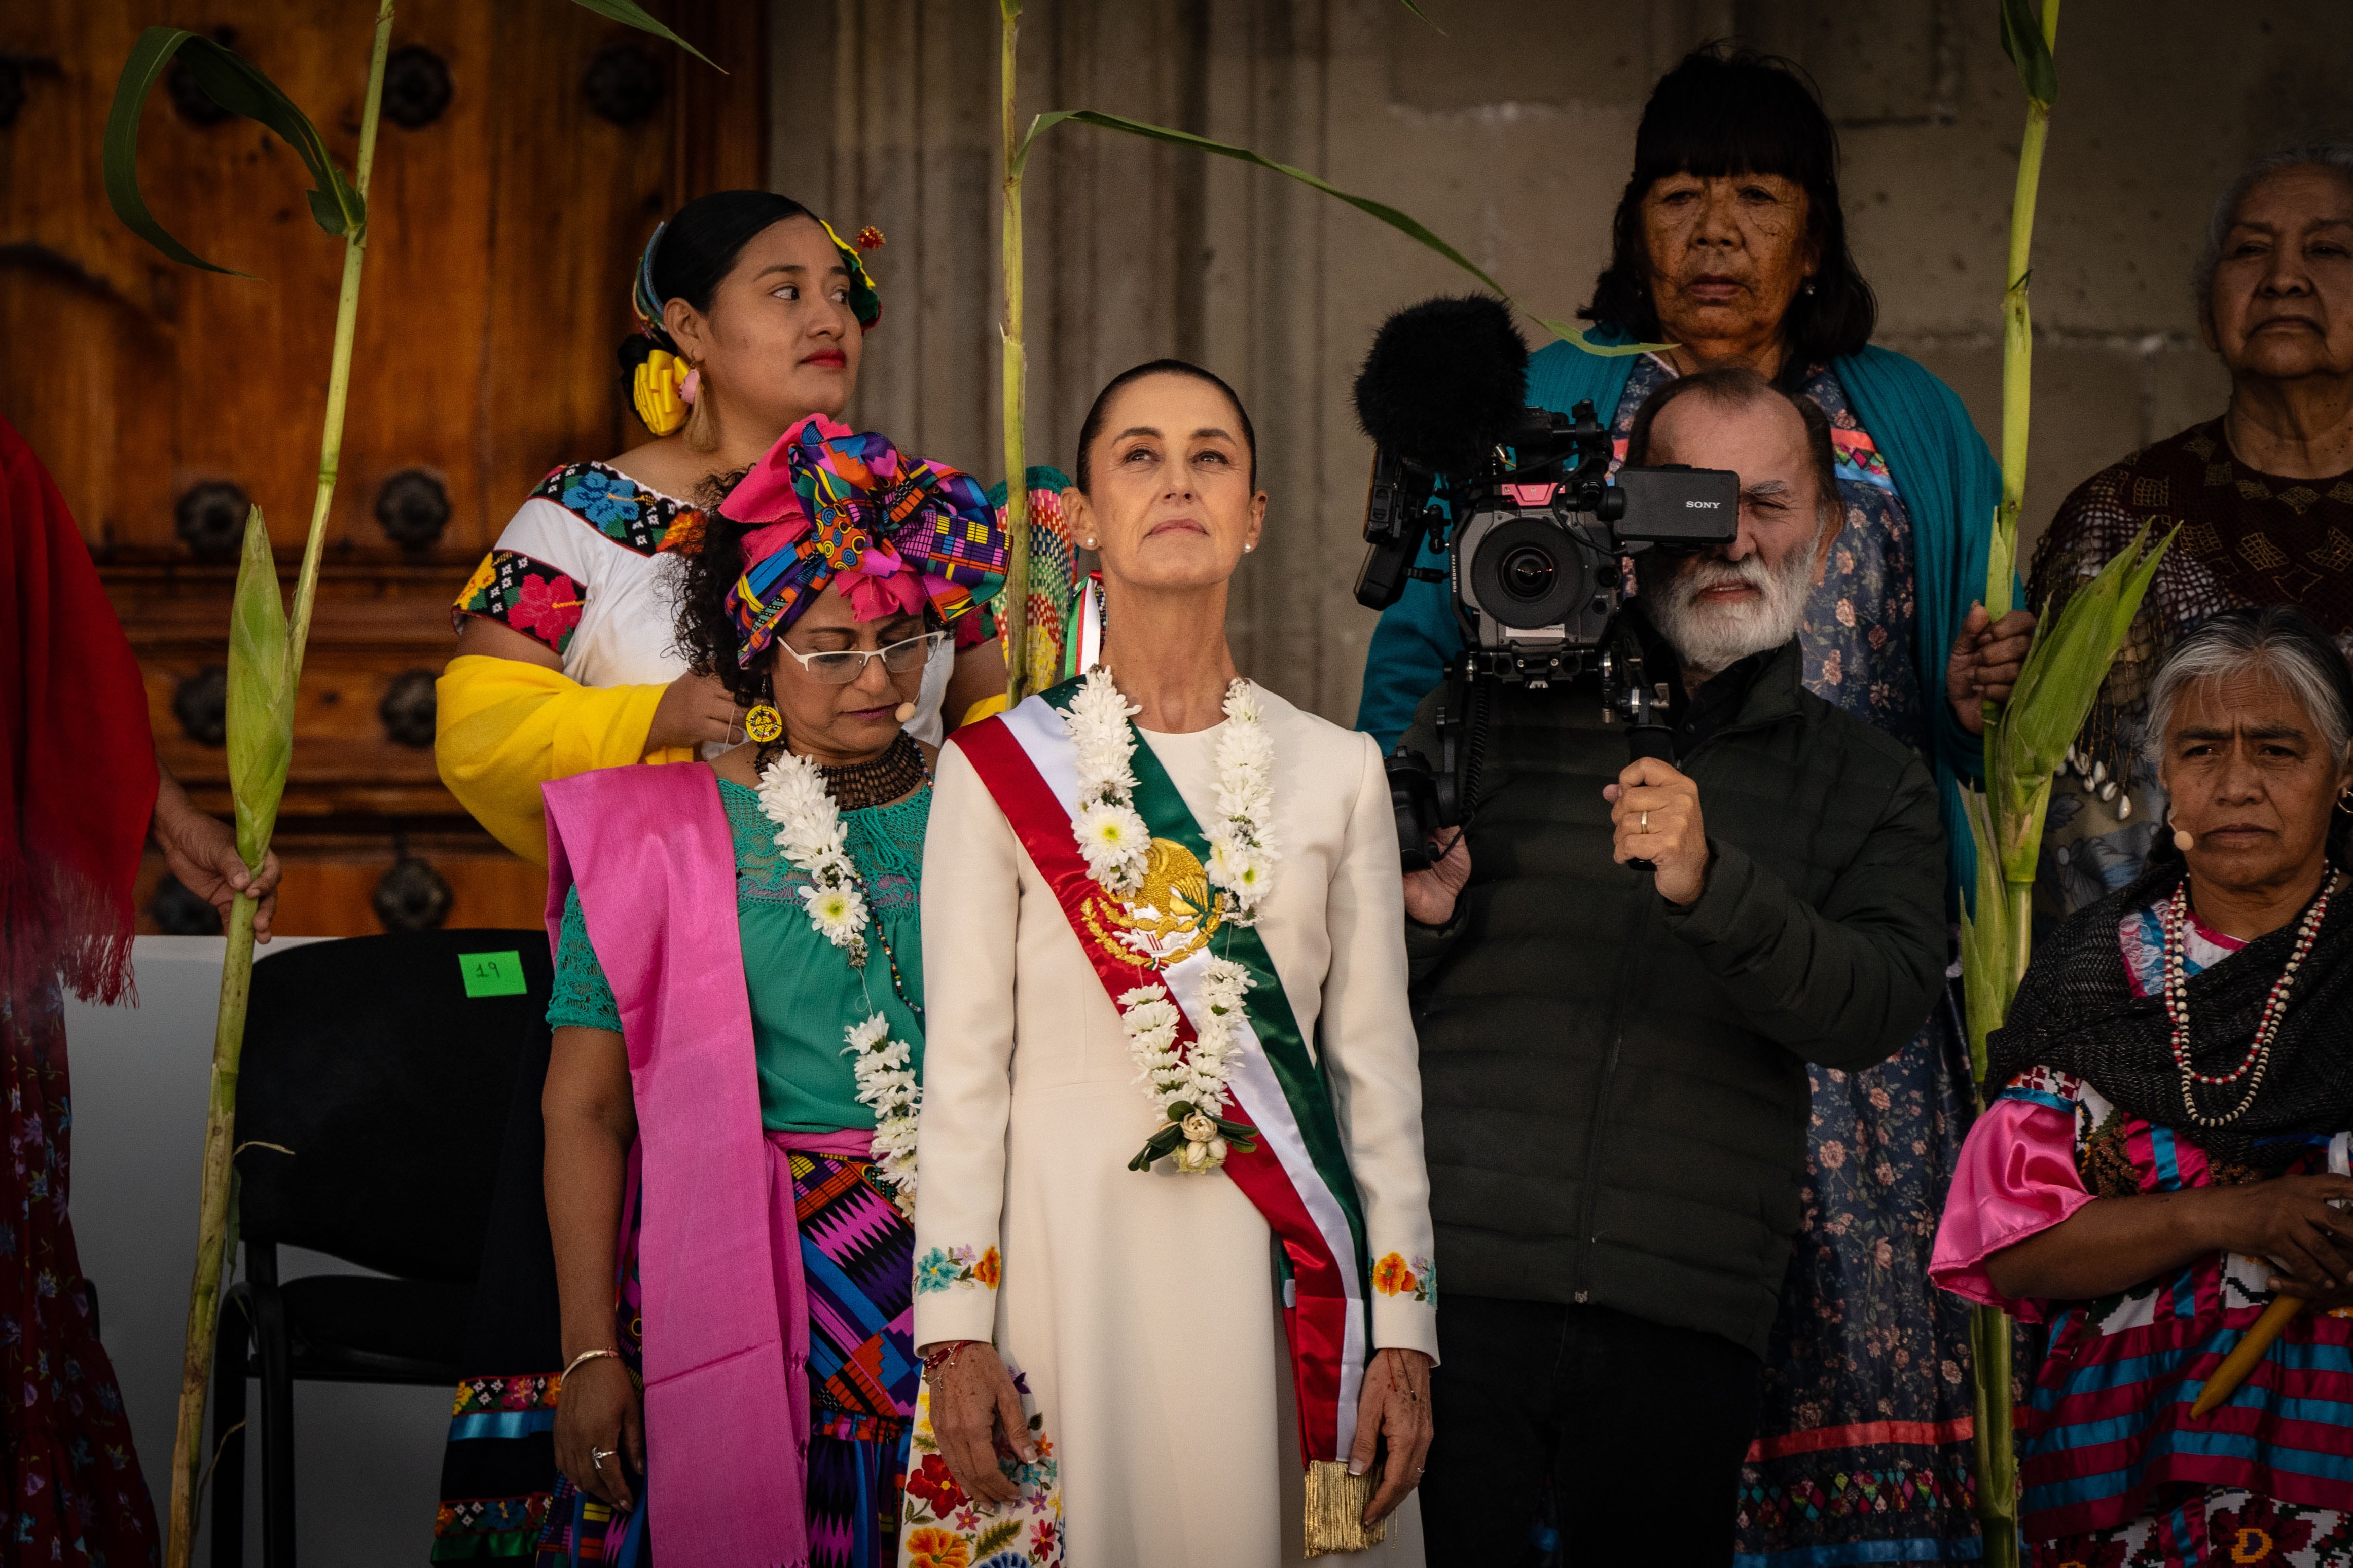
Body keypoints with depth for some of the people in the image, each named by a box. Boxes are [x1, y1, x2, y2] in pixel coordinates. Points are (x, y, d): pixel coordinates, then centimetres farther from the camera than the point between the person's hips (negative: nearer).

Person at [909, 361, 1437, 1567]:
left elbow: (1375, 1067, 7)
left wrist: (1404, 1332, 2)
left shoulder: (1336, 771, 8)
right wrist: (956, 1333, -6)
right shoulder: (999, 769, 2)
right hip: (1070, 1258, -2)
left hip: (1281, 1274, 2)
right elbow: (965, 1070, 0)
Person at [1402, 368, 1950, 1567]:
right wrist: (1418, 916, -9)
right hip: (1454, 1287, 0)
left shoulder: (1870, 783, 13)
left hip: (1683, 1328, 1)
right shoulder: (1493, 712, 12)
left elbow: (1883, 1008, -5)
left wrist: (1713, 886, -21)